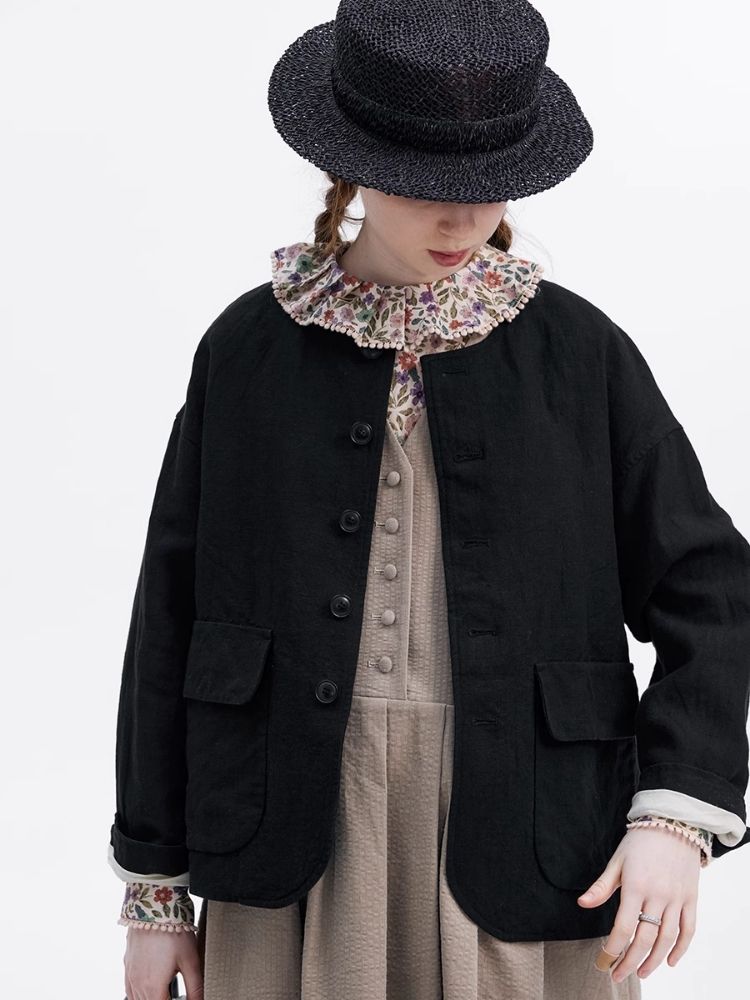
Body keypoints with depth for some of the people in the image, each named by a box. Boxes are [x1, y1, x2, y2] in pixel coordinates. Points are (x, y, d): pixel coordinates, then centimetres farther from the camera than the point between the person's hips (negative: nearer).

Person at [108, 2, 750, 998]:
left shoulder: (575, 347, 0)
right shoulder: (251, 346, 2)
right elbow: (170, 617, 5)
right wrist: (155, 889, 6)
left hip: (525, 838, 0)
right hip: (301, 832, 1)